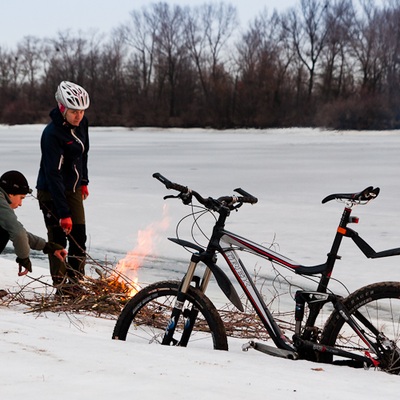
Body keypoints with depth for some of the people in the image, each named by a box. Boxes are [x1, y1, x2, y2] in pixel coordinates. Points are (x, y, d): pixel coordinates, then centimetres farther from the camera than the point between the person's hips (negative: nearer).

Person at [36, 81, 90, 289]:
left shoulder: (81, 123, -4)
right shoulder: (52, 134, -27)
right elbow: (53, 175, -29)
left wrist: (83, 182, 20)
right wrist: (63, 213, -31)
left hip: (72, 189, 7)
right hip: (51, 192, -7)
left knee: (79, 237, 2)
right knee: (58, 239, -5)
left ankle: (75, 281, 11)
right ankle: (60, 285, 4)